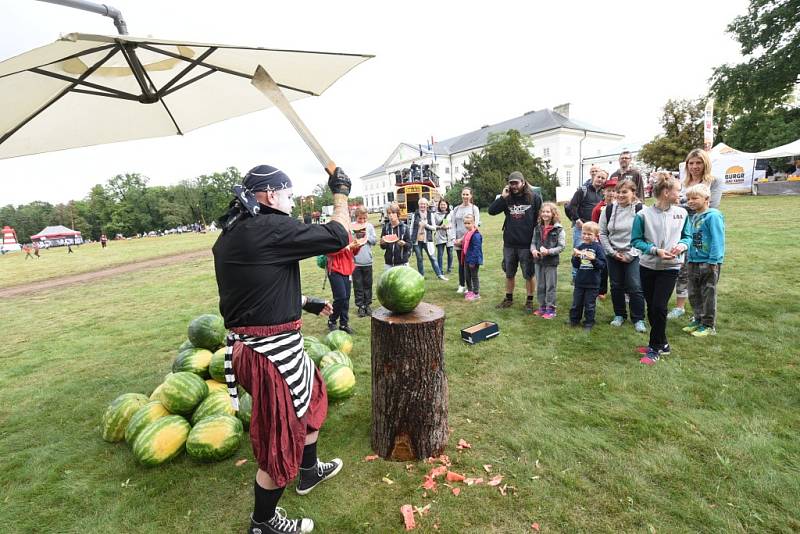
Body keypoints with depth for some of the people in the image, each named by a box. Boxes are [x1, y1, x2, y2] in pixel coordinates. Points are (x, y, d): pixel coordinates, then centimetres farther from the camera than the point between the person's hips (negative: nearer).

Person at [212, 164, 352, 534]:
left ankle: (309, 471, 51)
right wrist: (341, 194, 1)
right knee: (281, 435, 11)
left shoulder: (227, 237, 8)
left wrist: (303, 302, 23)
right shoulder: (272, 228, -20)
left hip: (246, 344, 10)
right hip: (273, 351, -10)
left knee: (311, 396, 29)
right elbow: (339, 236, -15)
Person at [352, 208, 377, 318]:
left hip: (367, 261, 2)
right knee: (358, 285, 7)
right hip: (355, 261, -2)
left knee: (368, 284, 13)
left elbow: (375, 240, 2)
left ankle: (368, 304, 26)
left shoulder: (369, 226, 2)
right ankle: (360, 306, 18)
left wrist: (367, 235, -12)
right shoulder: (351, 227, -6)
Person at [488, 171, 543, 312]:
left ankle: (529, 301, 23)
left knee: (529, 275, 8)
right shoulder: (507, 198, 3)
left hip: (527, 244, -3)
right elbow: (491, 211, -5)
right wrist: (502, 197, -13)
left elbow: (540, 218, -2)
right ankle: (509, 298, 30)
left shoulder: (534, 197, -5)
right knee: (509, 274, 15)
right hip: (509, 243, 3)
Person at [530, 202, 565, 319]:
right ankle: (542, 307, 27)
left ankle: (551, 309, 16)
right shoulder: (537, 228, 6)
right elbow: (533, 242, 9)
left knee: (550, 286, 4)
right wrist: (533, 250, -11)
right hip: (538, 261, 5)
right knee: (540, 286, 14)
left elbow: (561, 246, -11)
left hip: (551, 262, -5)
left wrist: (549, 251, -23)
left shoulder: (558, 229, -9)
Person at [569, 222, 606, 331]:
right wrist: (575, 257, -16)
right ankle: (574, 320, 30)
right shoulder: (579, 247, 1)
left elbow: (602, 264, -10)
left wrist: (594, 259, -26)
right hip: (580, 281, 3)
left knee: (589, 305, 9)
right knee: (576, 303, 14)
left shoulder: (597, 248, -7)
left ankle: (588, 323, 23)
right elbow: (575, 265, 2)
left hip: (592, 283, -3)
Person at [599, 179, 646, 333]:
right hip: (613, 255, 3)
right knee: (616, 286, 11)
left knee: (635, 288, -4)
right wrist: (612, 252, -4)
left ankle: (638, 319, 9)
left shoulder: (640, 210, -10)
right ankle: (619, 315, 26)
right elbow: (602, 233, 4)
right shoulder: (609, 209, 1)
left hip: (633, 255, -3)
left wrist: (630, 255, -13)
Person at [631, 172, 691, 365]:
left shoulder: (682, 213, 0)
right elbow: (636, 241, -5)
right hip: (647, 266, 0)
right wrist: (656, 250, -18)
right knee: (651, 307, 9)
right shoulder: (644, 214, -8)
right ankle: (661, 344, 28)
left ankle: (655, 349, 8)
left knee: (659, 307, -8)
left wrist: (682, 245, -12)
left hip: (670, 267, 0)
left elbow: (687, 236, 10)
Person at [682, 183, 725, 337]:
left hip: (708, 263, -7)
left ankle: (709, 325, 14)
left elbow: (717, 240, -17)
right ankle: (698, 319, 29)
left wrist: (714, 261, -20)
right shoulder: (692, 217, 10)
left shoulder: (713, 216, -13)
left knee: (708, 294, 3)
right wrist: (688, 258, 13)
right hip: (693, 262, 8)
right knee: (694, 294, 15)